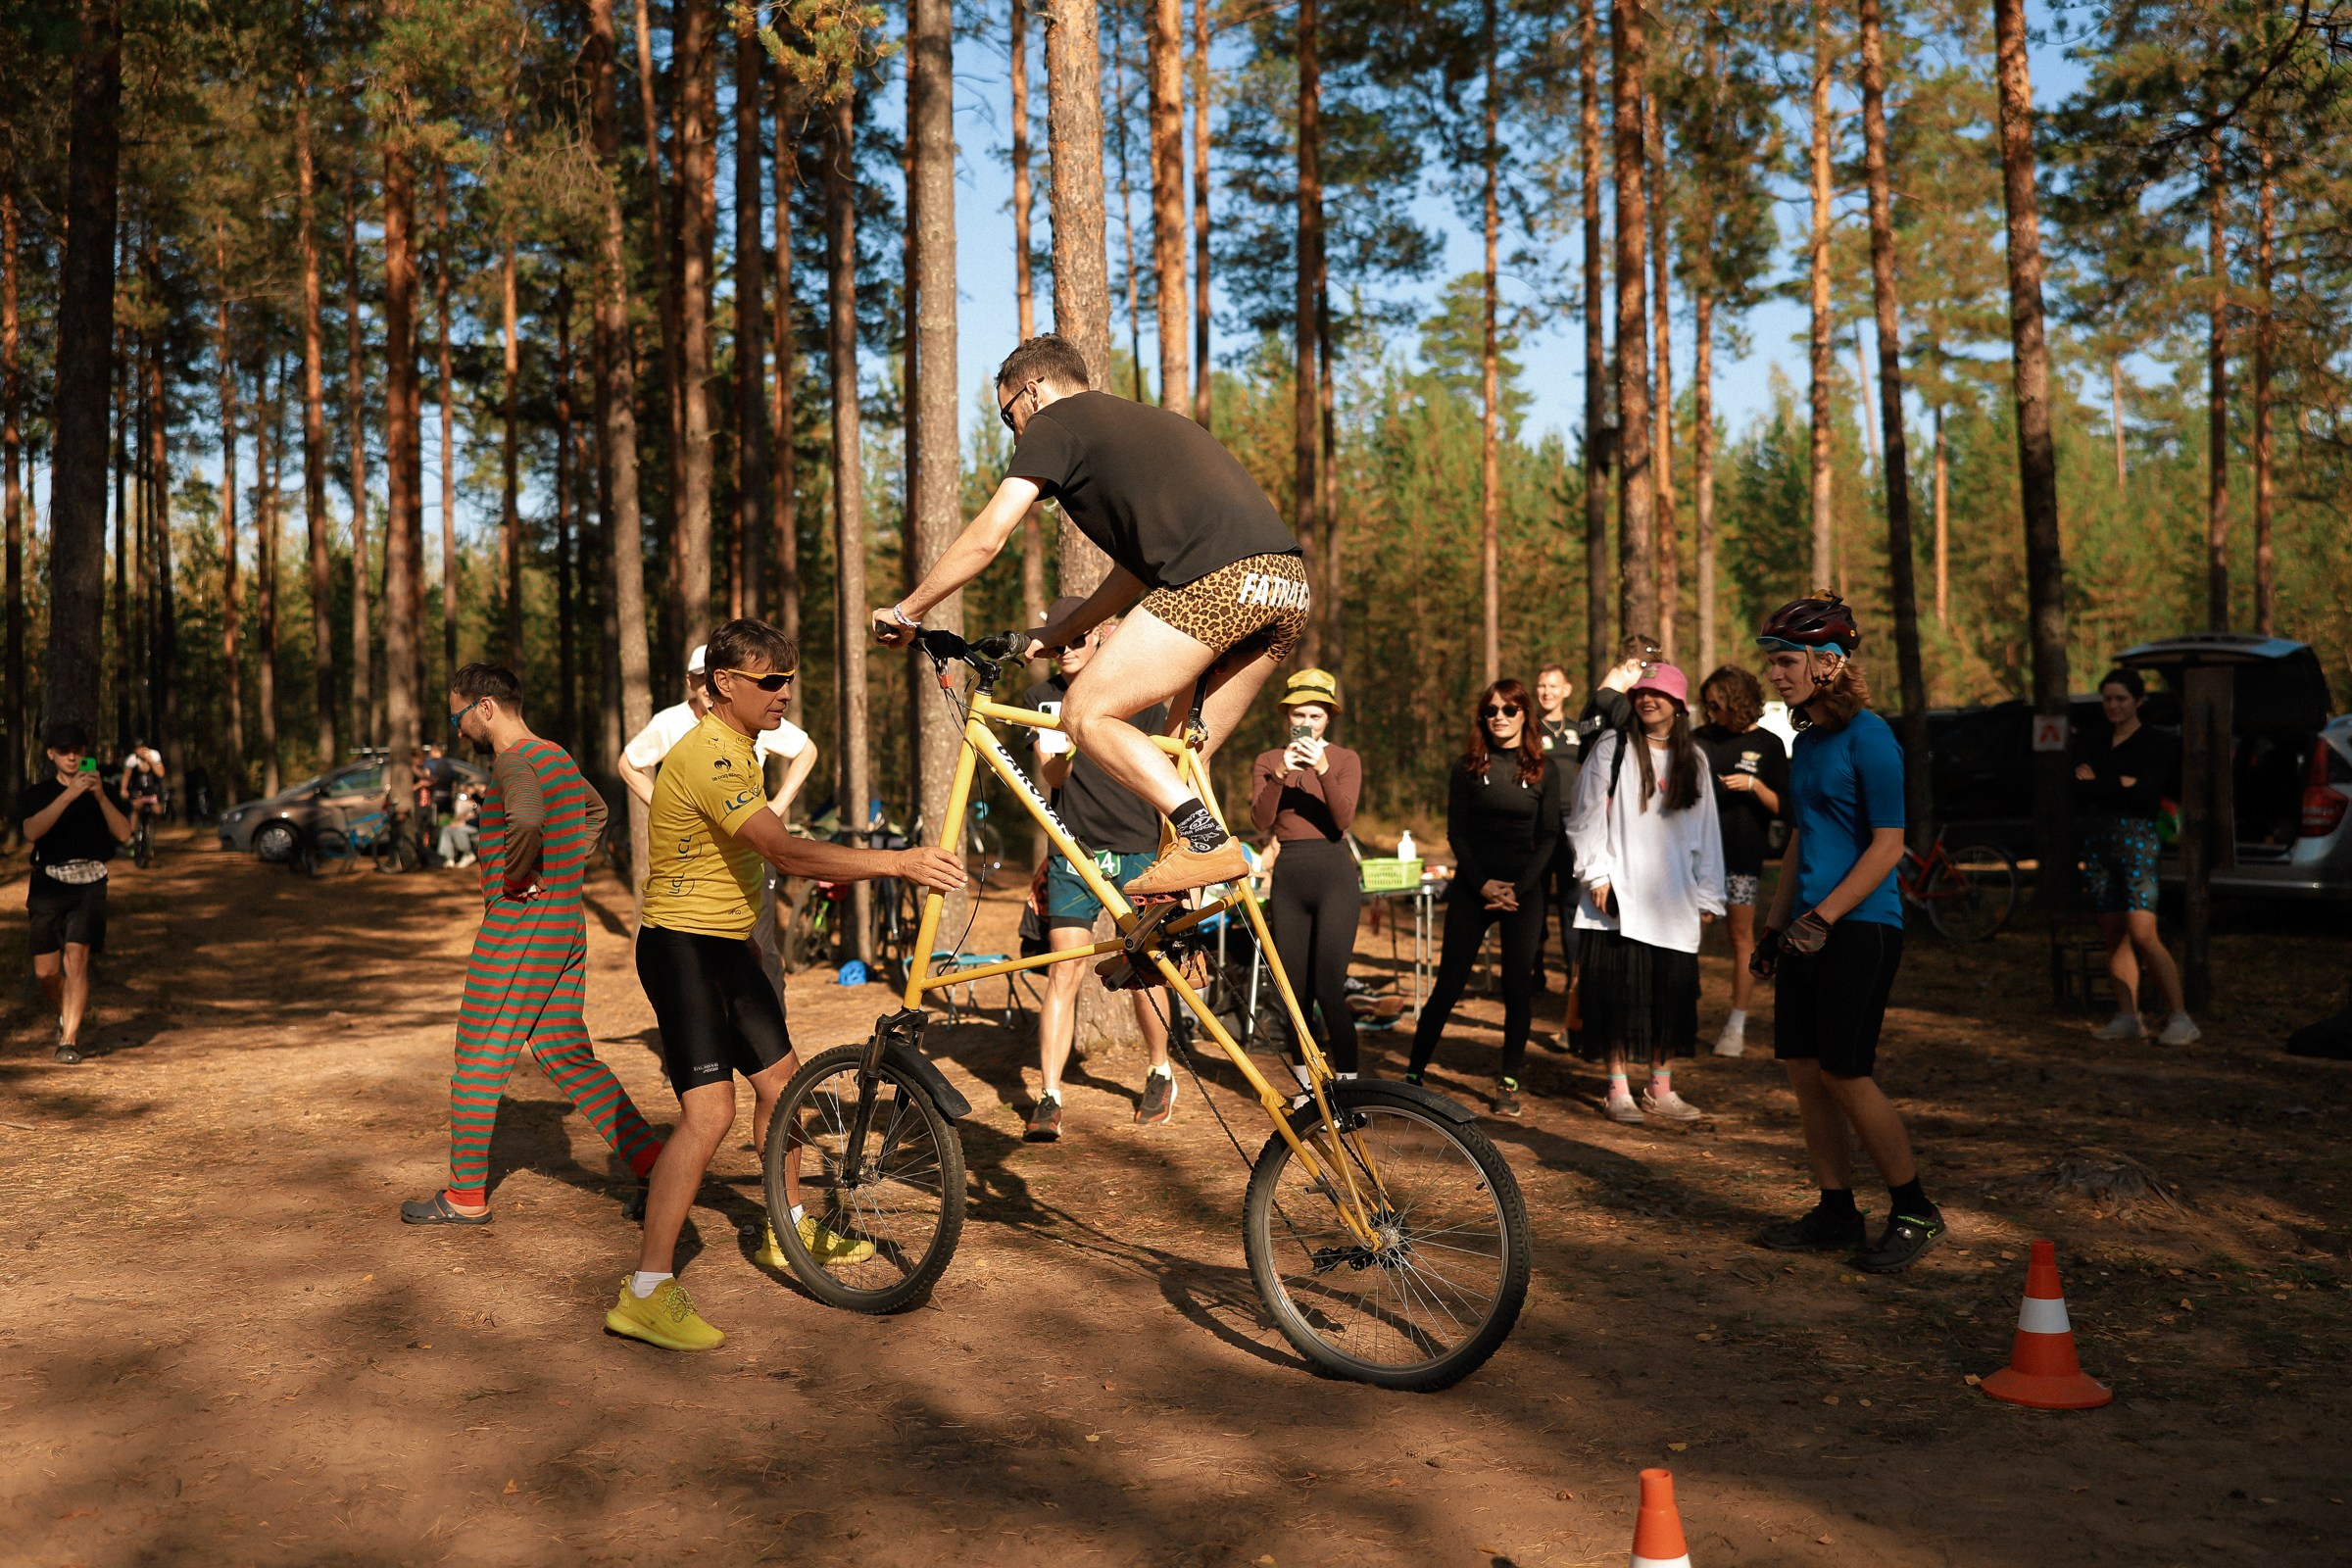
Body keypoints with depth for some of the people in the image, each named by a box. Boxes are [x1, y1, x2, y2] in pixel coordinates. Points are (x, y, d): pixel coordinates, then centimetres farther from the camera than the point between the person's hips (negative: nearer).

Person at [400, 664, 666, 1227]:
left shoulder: (513, 760, -15)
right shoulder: (557, 756, 14)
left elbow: (527, 820, -37)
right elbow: (595, 810, 33)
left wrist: (517, 877, -20)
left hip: (518, 926, -9)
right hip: (567, 927, 9)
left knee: (479, 1059, 3)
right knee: (567, 1054, 12)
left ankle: (466, 1196, 12)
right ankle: (654, 1164, 6)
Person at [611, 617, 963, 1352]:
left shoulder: (739, 750, 12)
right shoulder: (708, 755, -22)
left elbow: (772, 852, 24)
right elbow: (784, 851, -33)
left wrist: (838, 871, 10)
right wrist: (896, 862, -35)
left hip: (727, 945, 10)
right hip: (683, 945, -10)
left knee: (780, 1078, 18)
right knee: (709, 1110, -19)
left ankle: (789, 1232, 36)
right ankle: (646, 1292, -14)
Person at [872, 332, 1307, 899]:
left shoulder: (1055, 423, 11)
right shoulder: (1140, 422, 35)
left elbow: (986, 538, 4)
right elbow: (1139, 564, 35)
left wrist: (905, 612, 15)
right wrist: (1060, 632, 36)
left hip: (1218, 579, -8)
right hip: (1290, 584, 9)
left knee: (1087, 712, 1)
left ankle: (1206, 839, -9)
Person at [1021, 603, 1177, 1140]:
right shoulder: (1041, 698, 6)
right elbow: (1053, 776, -2)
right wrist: (1070, 729, -22)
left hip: (1137, 853, -1)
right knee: (1063, 973, -6)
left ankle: (1161, 1073, 28)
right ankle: (1049, 1098, -4)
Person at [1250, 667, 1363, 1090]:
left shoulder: (1346, 759, 5)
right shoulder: (1267, 762, 9)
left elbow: (1343, 819, -10)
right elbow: (1260, 821, -6)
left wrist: (1323, 769, -23)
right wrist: (1279, 774, -20)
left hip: (1334, 874, -3)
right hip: (1288, 878, 3)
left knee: (1329, 988, -12)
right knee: (1295, 990, 5)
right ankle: (1307, 1086, 17)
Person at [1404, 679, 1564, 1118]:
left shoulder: (1544, 770, 5)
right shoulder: (1469, 766, 4)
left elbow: (1549, 836, 2)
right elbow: (1456, 832, 2)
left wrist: (1518, 887, -9)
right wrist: (1483, 883, -10)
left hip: (1523, 890, 1)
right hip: (1473, 887, 0)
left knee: (1518, 987, 1)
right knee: (1448, 983, -2)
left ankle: (1508, 1084, 11)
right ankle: (1414, 1073, 5)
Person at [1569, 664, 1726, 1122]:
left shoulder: (1693, 759, 13)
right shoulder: (1612, 748, 1)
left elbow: (1706, 831, 14)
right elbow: (1588, 815, -1)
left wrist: (1708, 896, 10)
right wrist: (1596, 874, -9)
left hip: (1674, 896, 3)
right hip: (1620, 893, -3)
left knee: (1672, 994, 4)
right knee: (1619, 992, -3)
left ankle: (1661, 1090, 15)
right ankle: (1618, 1091, 7)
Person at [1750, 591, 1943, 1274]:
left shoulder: (1868, 736, -12)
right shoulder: (1806, 741, 13)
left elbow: (1888, 844, -15)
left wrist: (1823, 916, -19)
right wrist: (1775, 923, 17)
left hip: (1861, 928, -8)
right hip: (1810, 929, 8)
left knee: (1845, 1072, -7)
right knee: (1803, 1068, 7)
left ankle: (1914, 1211, 10)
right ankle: (1836, 1215, 18)